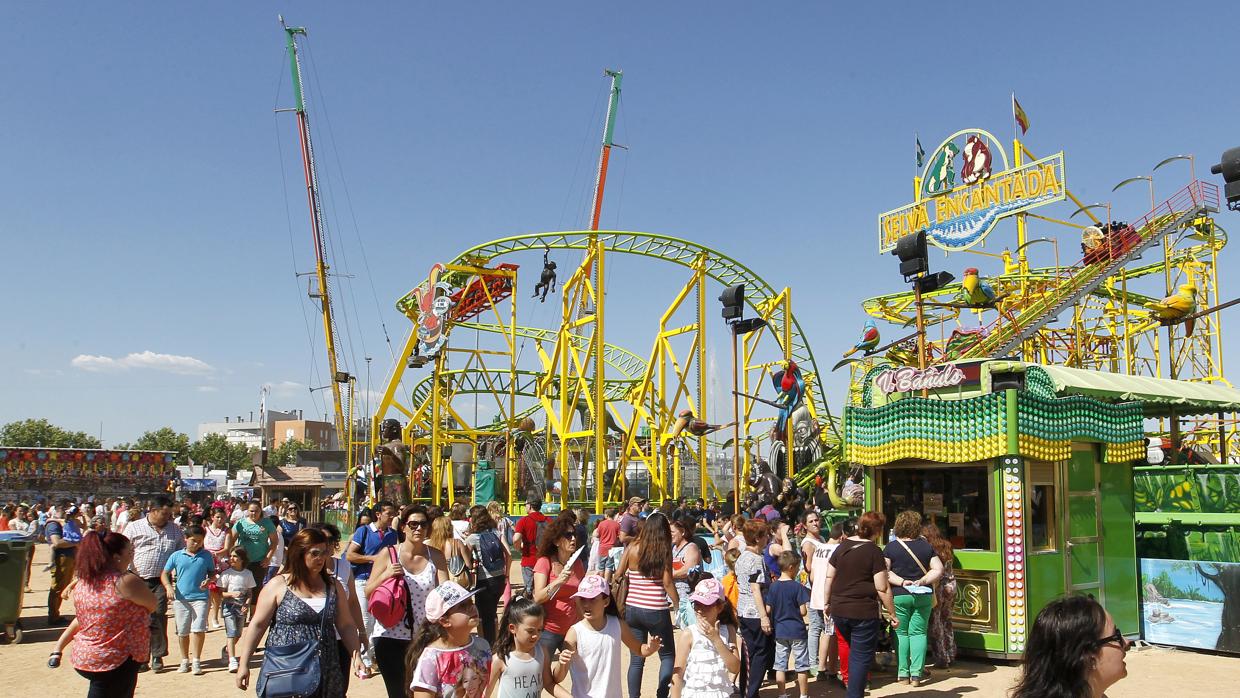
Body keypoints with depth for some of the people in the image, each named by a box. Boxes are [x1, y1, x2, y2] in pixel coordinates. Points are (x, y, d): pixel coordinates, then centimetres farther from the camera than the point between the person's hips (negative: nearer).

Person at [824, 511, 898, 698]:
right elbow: (882, 588, -13)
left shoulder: (842, 546, 6)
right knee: (862, 657, 4)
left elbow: (829, 576, 10)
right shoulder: (874, 551, -11)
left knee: (854, 652, 25)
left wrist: (827, 602, 19)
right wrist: (892, 614, -5)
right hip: (863, 612, -6)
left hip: (838, 610, 6)